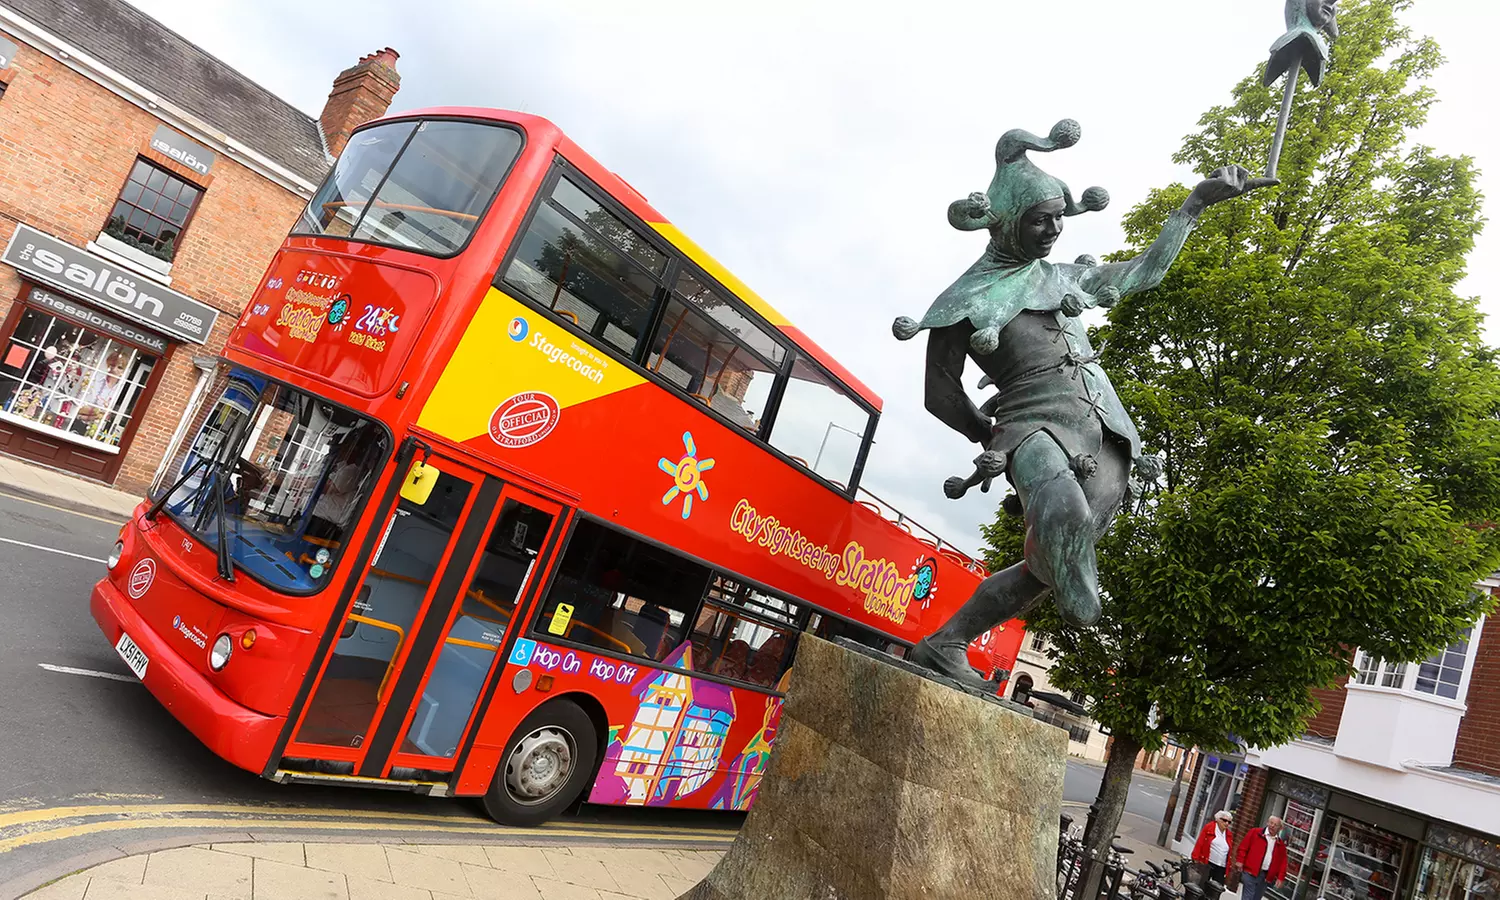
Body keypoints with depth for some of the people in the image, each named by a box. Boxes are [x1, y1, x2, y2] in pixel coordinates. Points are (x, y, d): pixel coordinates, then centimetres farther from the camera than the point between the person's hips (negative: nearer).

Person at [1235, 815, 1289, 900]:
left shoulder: (1280, 844, 13)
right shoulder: (1255, 832, 2)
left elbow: (1283, 862, 11)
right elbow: (1243, 847, 0)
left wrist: (1280, 877, 2)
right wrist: (1240, 860, -8)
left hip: (1266, 876, 4)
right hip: (1250, 872, -4)